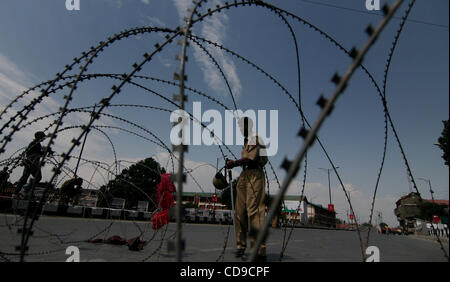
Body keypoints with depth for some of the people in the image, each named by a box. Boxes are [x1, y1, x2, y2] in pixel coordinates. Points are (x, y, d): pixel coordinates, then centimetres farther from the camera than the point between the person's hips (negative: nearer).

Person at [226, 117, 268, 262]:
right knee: (240, 212, 7)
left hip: (254, 175, -9)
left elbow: (252, 158, -14)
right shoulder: (246, 141, 25)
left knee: (254, 210, -15)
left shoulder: (255, 138, -3)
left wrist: (235, 162, -6)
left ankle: (259, 251, -14)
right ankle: (241, 246, 16)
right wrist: (233, 163, 9)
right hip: (244, 176, 9)